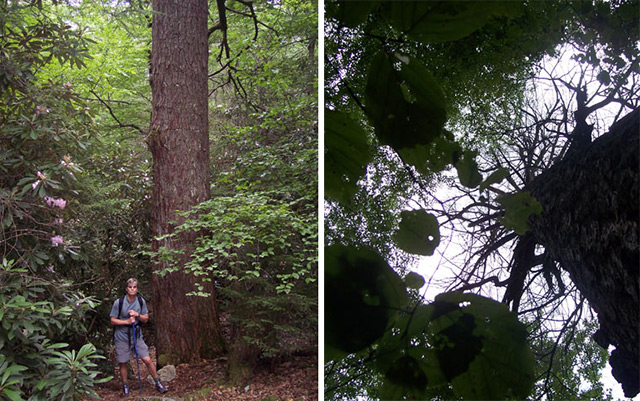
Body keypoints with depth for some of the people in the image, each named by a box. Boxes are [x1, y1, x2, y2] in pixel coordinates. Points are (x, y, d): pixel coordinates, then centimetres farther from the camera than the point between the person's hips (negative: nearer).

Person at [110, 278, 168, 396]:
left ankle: (158, 383, 11)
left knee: (147, 360, -3)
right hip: (122, 336, -2)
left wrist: (137, 315, -15)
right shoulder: (119, 302, -11)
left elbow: (146, 319, 5)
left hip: (136, 335, 2)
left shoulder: (141, 301, -1)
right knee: (123, 363, 7)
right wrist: (127, 321, -19)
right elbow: (113, 320, -6)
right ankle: (125, 386, 27)